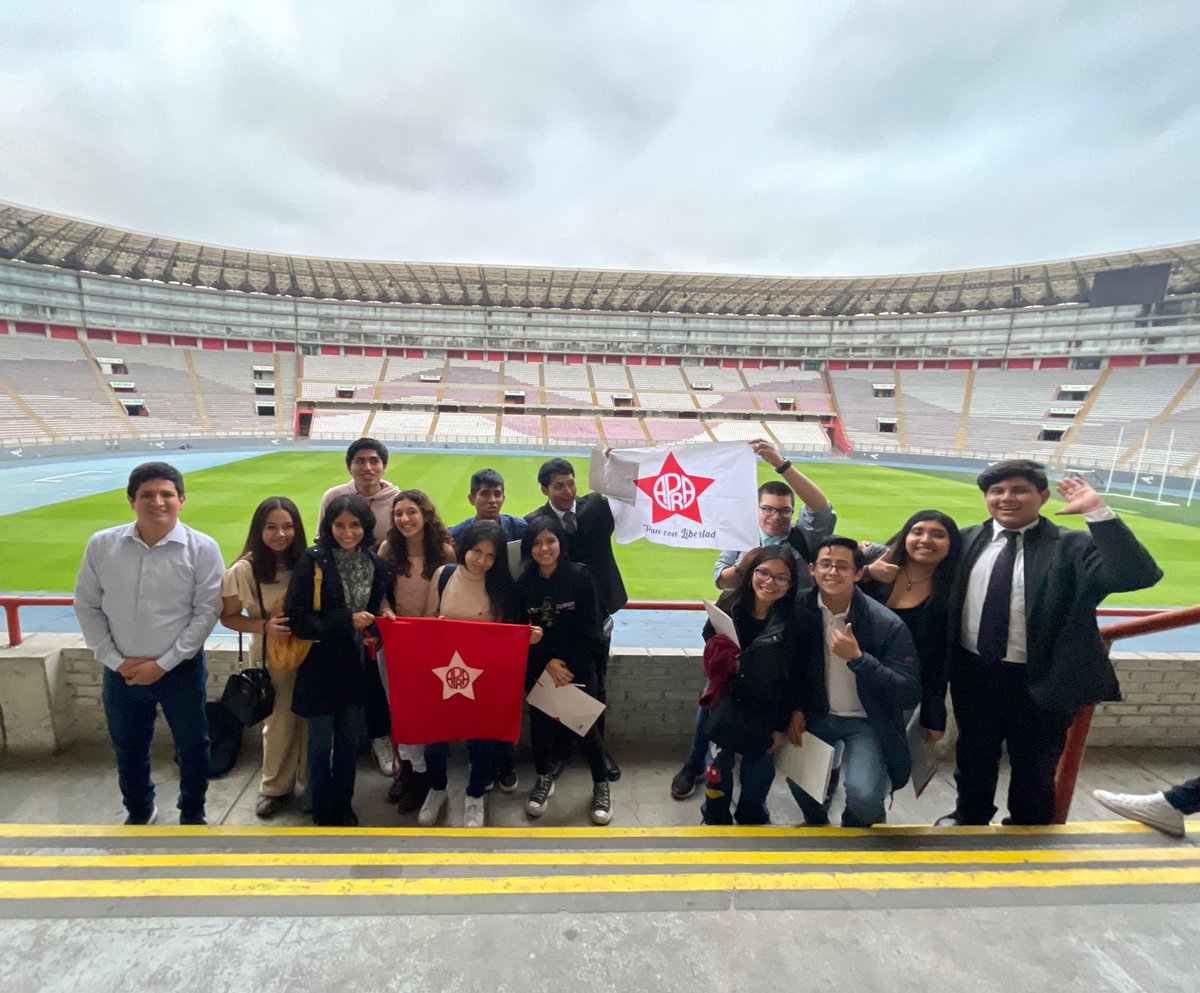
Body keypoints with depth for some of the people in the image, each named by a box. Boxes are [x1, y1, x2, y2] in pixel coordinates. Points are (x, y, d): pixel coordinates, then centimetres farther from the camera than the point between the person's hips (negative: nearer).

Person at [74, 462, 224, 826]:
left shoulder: (202, 548, -13)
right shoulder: (101, 545, -5)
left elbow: (206, 612, -12)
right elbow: (87, 606, 2)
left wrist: (163, 664, -13)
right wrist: (114, 660, -5)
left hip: (181, 670, -2)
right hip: (121, 671, 3)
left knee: (192, 746, 14)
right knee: (128, 749, 22)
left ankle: (192, 814, 40)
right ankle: (139, 811, 49)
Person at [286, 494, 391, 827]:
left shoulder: (377, 565, -2)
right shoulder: (312, 562, -13)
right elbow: (297, 618, -16)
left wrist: (372, 633, -7)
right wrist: (347, 621, -22)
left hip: (357, 668, 3)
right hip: (321, 668, -3)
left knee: (349, 740, 18)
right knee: (321, 743, 12)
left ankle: (344, 804, 37)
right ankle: (322, 809, 33)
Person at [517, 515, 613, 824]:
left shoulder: (580, 577, -10)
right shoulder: (523, 584, -2)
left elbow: (590, 631, -10)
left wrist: (569, 666, -13)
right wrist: (546, 664, -13)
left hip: (578, 667, -2)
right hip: (538, 669, 3)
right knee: (540, 722, 9)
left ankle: (601, 785, 23)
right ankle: (544, 779, 34)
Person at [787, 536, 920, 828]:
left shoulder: (888, 625, -16)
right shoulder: (801, 610, -9)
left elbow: (910, 695, -17)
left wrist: (857, 658, -27)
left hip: (866, 724, -2)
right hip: (817, 717, 2)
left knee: (863, 796, -24)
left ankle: (856, 827, 16)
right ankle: (817, 822, 15)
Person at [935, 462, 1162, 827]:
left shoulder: (1070, 546, -11)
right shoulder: (967, 540, -1)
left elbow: (1138, 576, -25)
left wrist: (1097, 512, -29)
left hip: (1038, 681, -3)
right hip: (972, 673, 3)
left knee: (1034, 767, 19)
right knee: (973, 754, 25)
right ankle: (970, 815, 50)